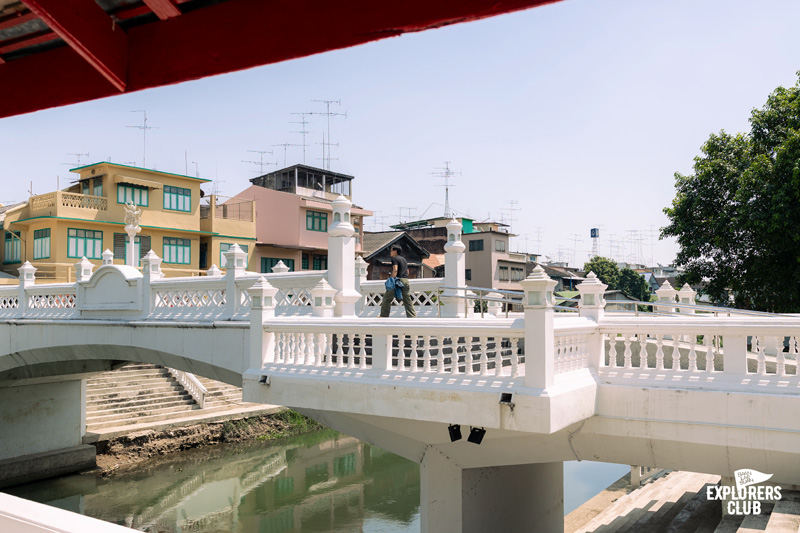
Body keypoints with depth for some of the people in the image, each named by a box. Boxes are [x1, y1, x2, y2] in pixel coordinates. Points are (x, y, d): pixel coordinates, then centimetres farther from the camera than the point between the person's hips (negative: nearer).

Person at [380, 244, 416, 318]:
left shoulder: (395, 259, -3)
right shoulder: (404, 259, 22)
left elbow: (395, 270, -18)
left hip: (398, 280, -7)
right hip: (406, 280, 8)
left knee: (387, 298, 3)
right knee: (407, 300, 6)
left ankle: (384, 315, 6)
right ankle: (412, 316, -1)